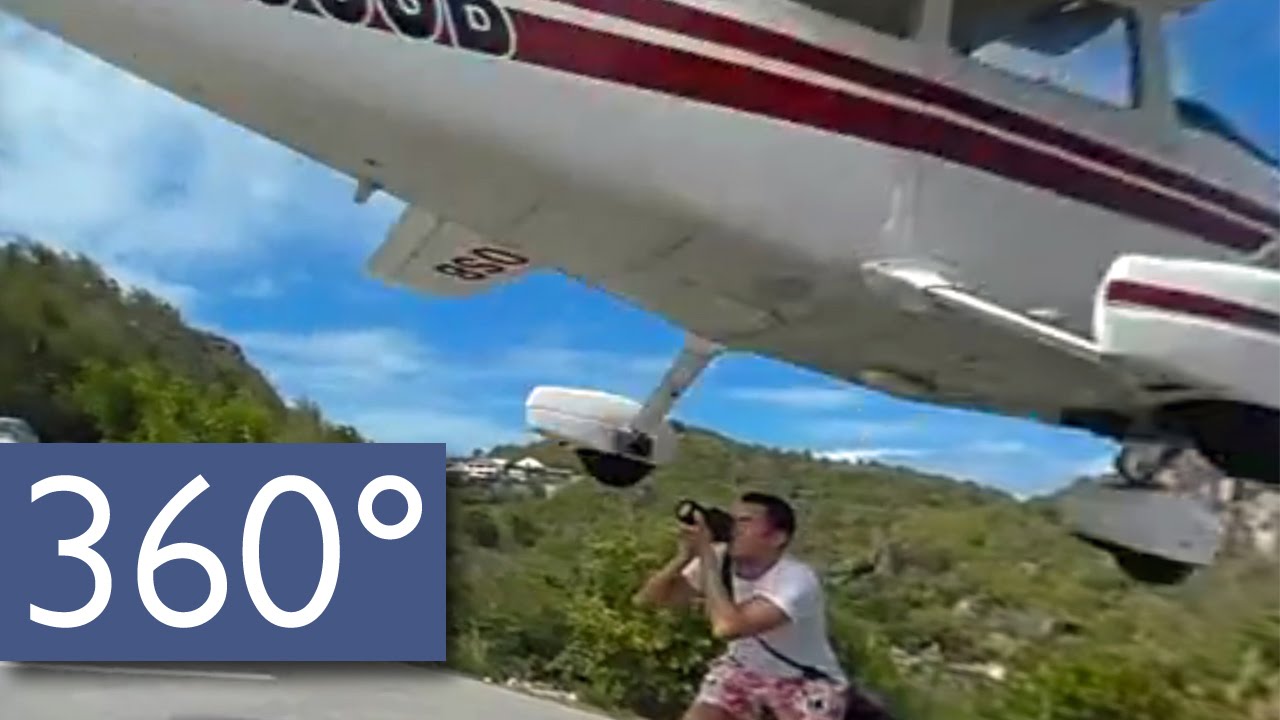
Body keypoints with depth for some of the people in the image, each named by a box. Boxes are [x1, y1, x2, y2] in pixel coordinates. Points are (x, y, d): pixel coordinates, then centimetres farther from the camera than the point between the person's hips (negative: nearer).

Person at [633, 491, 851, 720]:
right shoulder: (720, 559, -16)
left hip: (805, 682, -4)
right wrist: (684, 555, -31)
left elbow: (726, 627, -46)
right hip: (744, 669, 5)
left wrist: (706, 556, -39)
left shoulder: (797, 579, -33)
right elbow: (646, 598, -17)